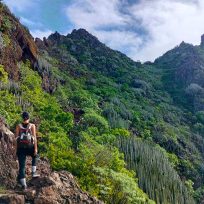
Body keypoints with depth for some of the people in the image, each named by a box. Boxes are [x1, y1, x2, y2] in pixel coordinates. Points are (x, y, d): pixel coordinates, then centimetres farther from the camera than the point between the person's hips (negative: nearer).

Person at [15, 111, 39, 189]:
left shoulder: (18, 126, 4)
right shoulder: (32, 125, -1)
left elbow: (16, 138, 2)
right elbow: (34, 137, -7)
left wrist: (16, 149, 9)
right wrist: (36, 148, -5)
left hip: (21, 147, 1)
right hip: (29, 147, -1)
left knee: (22, 166, 5)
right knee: (34, 156, 32)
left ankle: (23, 184, 4)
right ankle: (33, 172, 24)